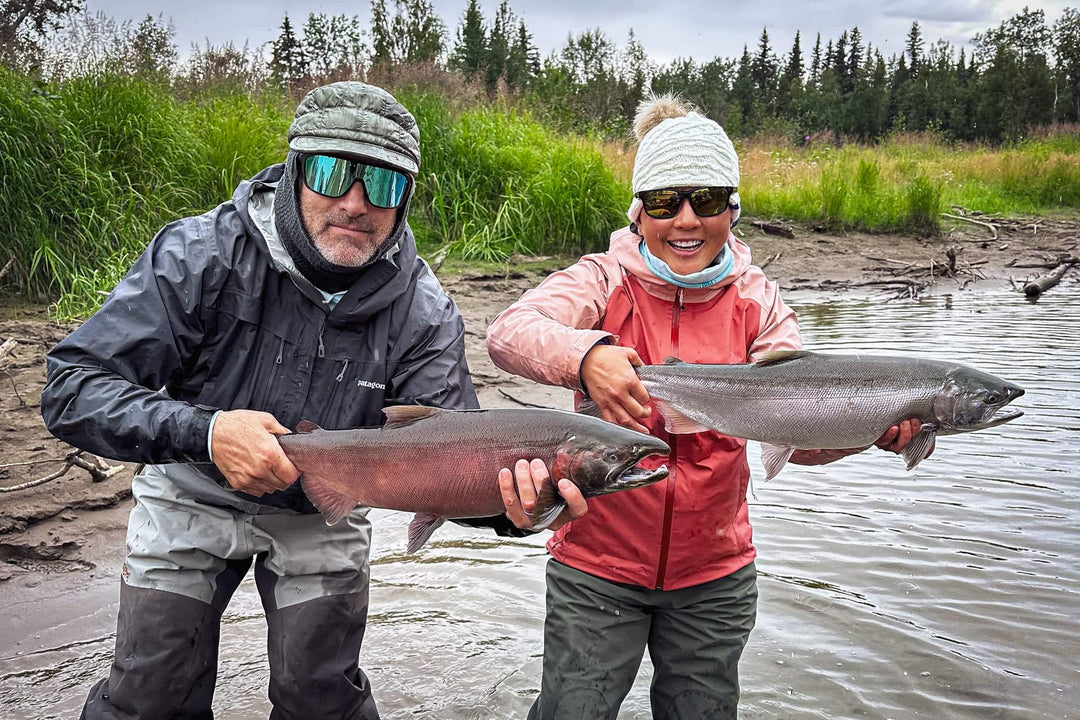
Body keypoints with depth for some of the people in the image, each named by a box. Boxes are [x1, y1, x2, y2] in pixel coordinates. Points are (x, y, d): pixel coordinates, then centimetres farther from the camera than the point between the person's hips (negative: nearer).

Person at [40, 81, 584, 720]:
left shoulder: (423, 313, -20)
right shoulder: (202, 254, -25)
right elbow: (73, 388, -26)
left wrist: (510, 506, -46)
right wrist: (203, 432, -42)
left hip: (322, 512, 1)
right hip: (192, 495, 0)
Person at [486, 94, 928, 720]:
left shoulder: (755, 300, -3)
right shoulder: (604, 281, -10)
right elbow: (508, 331, -28)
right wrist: (585, 354, -49)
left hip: (714, 573, 3)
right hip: (598, 561, -2)